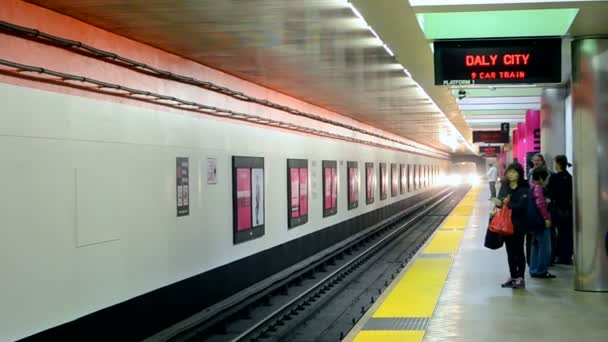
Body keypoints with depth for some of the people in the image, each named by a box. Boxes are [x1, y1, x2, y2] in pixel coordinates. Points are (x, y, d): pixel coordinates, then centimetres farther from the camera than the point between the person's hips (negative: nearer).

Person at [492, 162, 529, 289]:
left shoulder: (523, 188, -10)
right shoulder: (504, 186, 8)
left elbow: (521, 206, -18)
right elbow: (500, 201, 10)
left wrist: (506, 204, -25)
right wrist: (499, 202, -13)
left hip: (518, 223, -6)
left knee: (518, 250, 0)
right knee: (510, 251, 12)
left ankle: (520, 278, 6)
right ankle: (513, 276, 21)